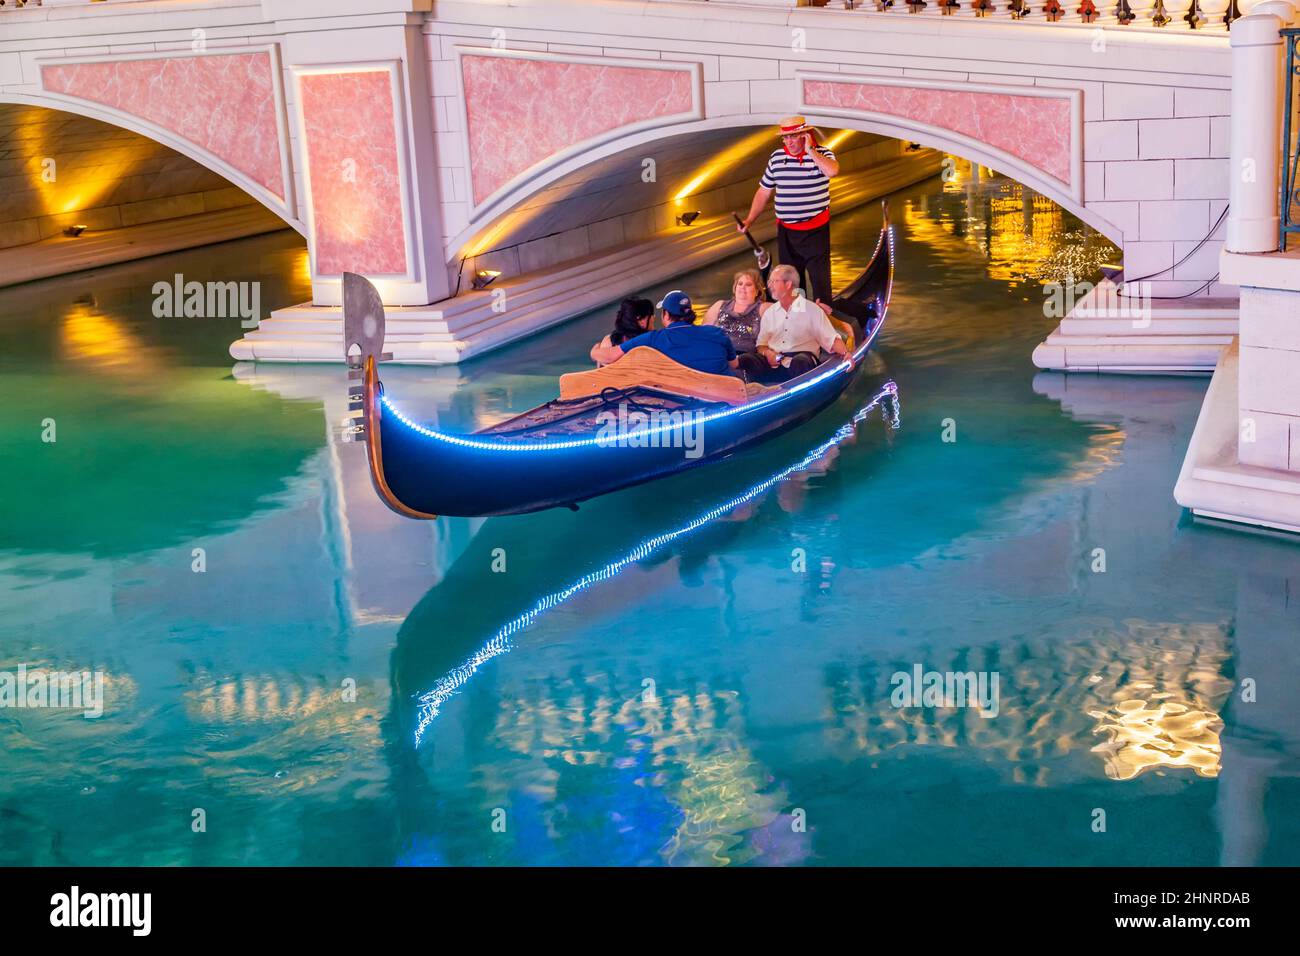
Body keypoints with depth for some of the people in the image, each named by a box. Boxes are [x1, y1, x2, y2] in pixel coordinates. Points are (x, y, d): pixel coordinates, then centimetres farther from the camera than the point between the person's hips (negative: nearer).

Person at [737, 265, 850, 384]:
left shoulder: (812, 310, 7)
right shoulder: (769, 312, 20)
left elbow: (831, 339, 1)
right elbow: (761, 344, 21)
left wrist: (845, 353, -19)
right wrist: (767, 353, -3)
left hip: (802, 363, -3)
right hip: (774, 364, 3)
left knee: (800, 361, -41)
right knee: (745, 360, -26)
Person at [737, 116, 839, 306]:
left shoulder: (822, 154, -6)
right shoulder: (776, 157, 7)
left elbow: (832, 171, -30)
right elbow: (764, 191, 13)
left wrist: (810, 150, -22)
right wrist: (749, 220, 5)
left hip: (815, 230, -5)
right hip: (786, 231, 5)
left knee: (820, 279, -3)